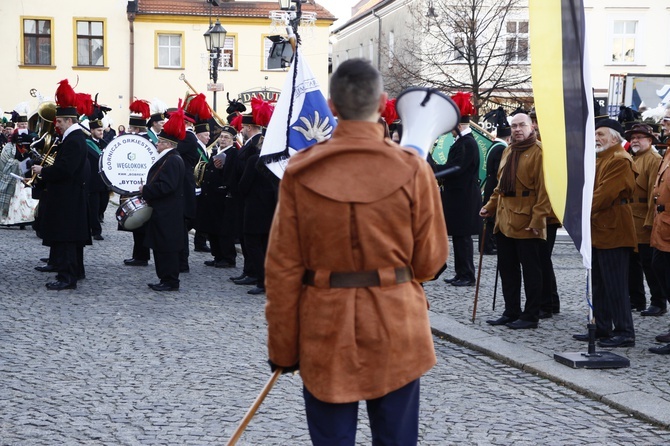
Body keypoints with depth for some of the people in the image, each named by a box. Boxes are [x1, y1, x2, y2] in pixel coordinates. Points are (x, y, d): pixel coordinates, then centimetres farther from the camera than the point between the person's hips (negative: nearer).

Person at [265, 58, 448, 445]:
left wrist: (283, 348, 5)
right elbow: (431, 260, -2)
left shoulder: (300, 171, -6)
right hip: (396, 329, 0)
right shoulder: (412, 168, -9)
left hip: (325, 330, 1)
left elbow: (282, 268, -4)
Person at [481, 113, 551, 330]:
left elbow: (543, 189, -15)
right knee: (507, 268, 12)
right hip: (505, 220, 8)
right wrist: (491, 206, 14)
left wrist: (538, 218, -20)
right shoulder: (508, 151, 16)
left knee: (530, 269, 0)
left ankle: (531, 316, 7)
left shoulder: (539, 152, -10)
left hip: (527, 223, -8)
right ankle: (511, 312, 21)